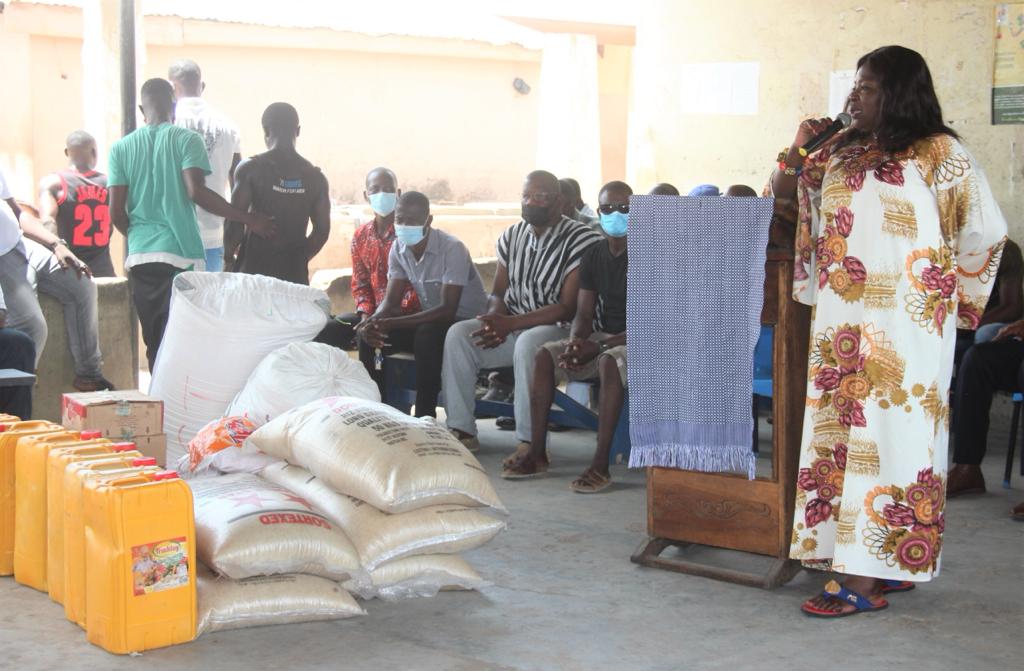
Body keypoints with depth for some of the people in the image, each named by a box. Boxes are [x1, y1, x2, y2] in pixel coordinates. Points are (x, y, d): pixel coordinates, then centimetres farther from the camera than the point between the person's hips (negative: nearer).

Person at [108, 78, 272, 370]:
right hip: (180, 253, -4)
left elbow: (116, 212, 4)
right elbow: (196, 192, -15)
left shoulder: (121, 148, 9)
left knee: (154, 341, 11)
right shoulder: (187, 140, -1)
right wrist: (247, 218, -9)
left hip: (140, 257, 4)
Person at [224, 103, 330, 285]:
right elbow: (322, 231, 5)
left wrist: (228, 257, 8)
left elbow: (235, 222, -8)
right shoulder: (315, 177, 3)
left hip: (253, 269, -2)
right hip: (294, 274, 2)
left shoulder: (250, 169, -6)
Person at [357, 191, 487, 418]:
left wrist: (391, 324, -35)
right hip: (430, 320, 7)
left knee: (427, 335, -37)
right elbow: (391, 302, -3)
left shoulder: (452, 248, -23)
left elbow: (448, 310, -29)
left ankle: (425, 415, -25)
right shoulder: (398, 248, -2)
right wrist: (374, 322, -29)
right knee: (370, 331, -13)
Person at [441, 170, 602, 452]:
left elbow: (569, 308, -17)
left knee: (528, 342, -38)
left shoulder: (581, 240, -11)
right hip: (512, 328, 7)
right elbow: (498, 293, 16)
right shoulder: (512, 236, 11)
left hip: (559, 329, -6)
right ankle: (461, 430, -13)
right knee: (458, 334, -15)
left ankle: (530, 442, -31)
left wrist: (510, 324, -22)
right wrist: (494, 320, -10)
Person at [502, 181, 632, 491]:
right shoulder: (593, 256, 9)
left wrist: (599, 346, -24)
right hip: (601, 338, 7)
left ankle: (601, 464, -38)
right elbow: (584, 314, 7)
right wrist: (576, 342, -17)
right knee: (545, 355, -15)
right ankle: (536, 453, -16)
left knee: (610, 361, -38)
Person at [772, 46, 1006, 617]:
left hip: (903, 327, -6)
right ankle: (884, 566, 15)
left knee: (886, 435, -6)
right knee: (840, 437, 6)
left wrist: (947, 292, 3)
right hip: (840, 323, 7)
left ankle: (866, 580, -6)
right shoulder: (843, 152, 13)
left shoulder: (938, 153, -4)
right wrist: (799, 148, 4)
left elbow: (986, 233, -5)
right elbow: (783, 190, 22)